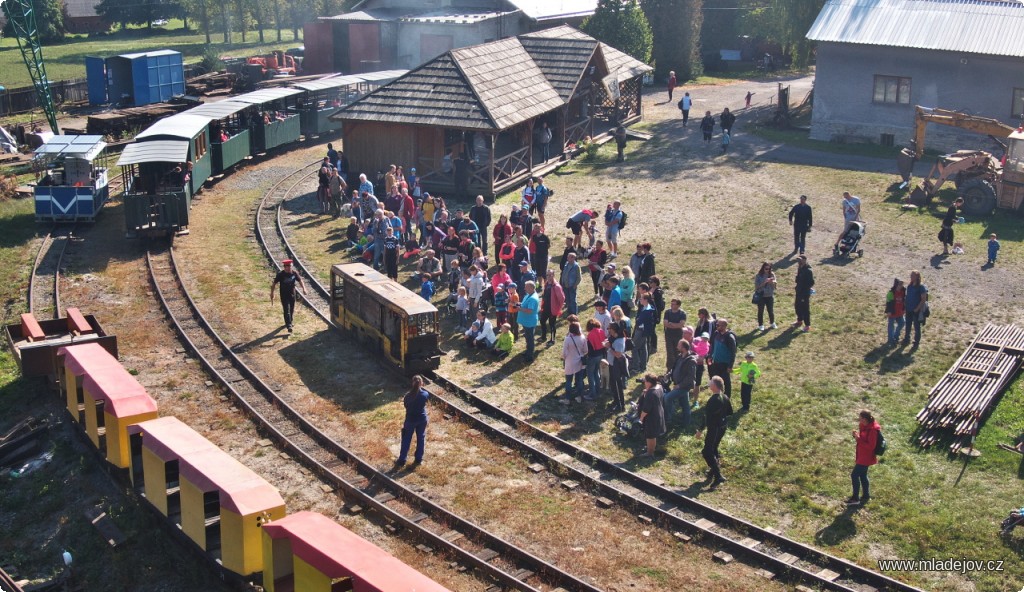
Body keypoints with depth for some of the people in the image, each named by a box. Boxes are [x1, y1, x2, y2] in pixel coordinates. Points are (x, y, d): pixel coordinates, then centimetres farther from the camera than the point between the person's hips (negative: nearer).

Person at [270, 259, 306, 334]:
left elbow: (300, 281, 1)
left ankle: (289, 322, 37)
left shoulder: (294, 273, -4)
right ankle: (289, 326, -16)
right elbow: (274, 284, -7)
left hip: (292, 295, 4)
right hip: (284, 295, -4)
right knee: (287, 310, -11)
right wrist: (272, 294, -10)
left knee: (291, 310, 15)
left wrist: (303, 289, -15)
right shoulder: (280, 274, -12)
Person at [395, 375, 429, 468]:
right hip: (422, 419, 2)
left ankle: (402, 461, 21)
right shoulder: (425, 394, -20)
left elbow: (405, 404, -4)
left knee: (406, 440, 13)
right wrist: (421, 387, 4)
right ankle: (418, 459, 31)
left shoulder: (408, 395, -24)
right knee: (421, 438, 20)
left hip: (410, 419, -2)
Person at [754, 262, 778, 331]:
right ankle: (760, 325, 22)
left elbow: (775, 284, -1)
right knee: (760, 311, 8)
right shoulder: (758, 276, -12)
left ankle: (772, 323, 34)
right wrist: (764, 282, -25)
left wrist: (772, 282, -23)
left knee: (771, 310, 15)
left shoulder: (772, 274, -3)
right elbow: (757, 286, -13)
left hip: (770, 296, 3)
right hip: (761, 296, -3)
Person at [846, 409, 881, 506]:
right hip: (862, 455, 9)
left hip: (866, 457, -9)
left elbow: (871, 446, -25)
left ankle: (855, 498, 7)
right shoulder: (864, 426, 2)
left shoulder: (872, 429, -26)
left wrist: (858, 439, -27)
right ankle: (866, 496, 32)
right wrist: (856, 435, -5)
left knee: (854, 475, -4)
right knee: (862, 475, 19)